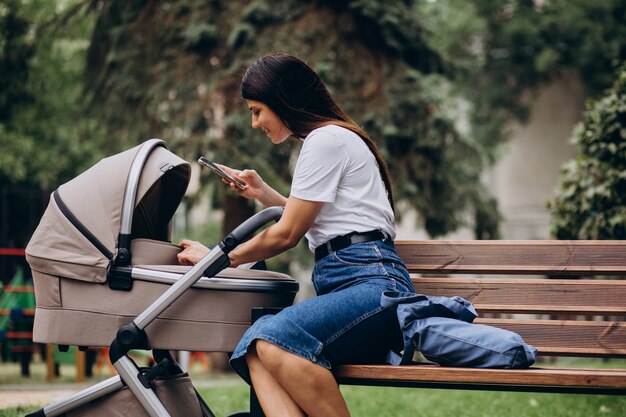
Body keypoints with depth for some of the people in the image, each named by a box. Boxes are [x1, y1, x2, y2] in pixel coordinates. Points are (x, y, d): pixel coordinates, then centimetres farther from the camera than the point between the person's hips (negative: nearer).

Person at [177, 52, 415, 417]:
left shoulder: (326, 140, -4)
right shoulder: (331, 138, 27)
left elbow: (287, 235, -4)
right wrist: (263, 194, 27)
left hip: (370, 283, -9)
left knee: (275, 341, -34)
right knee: (255, 350, -19)